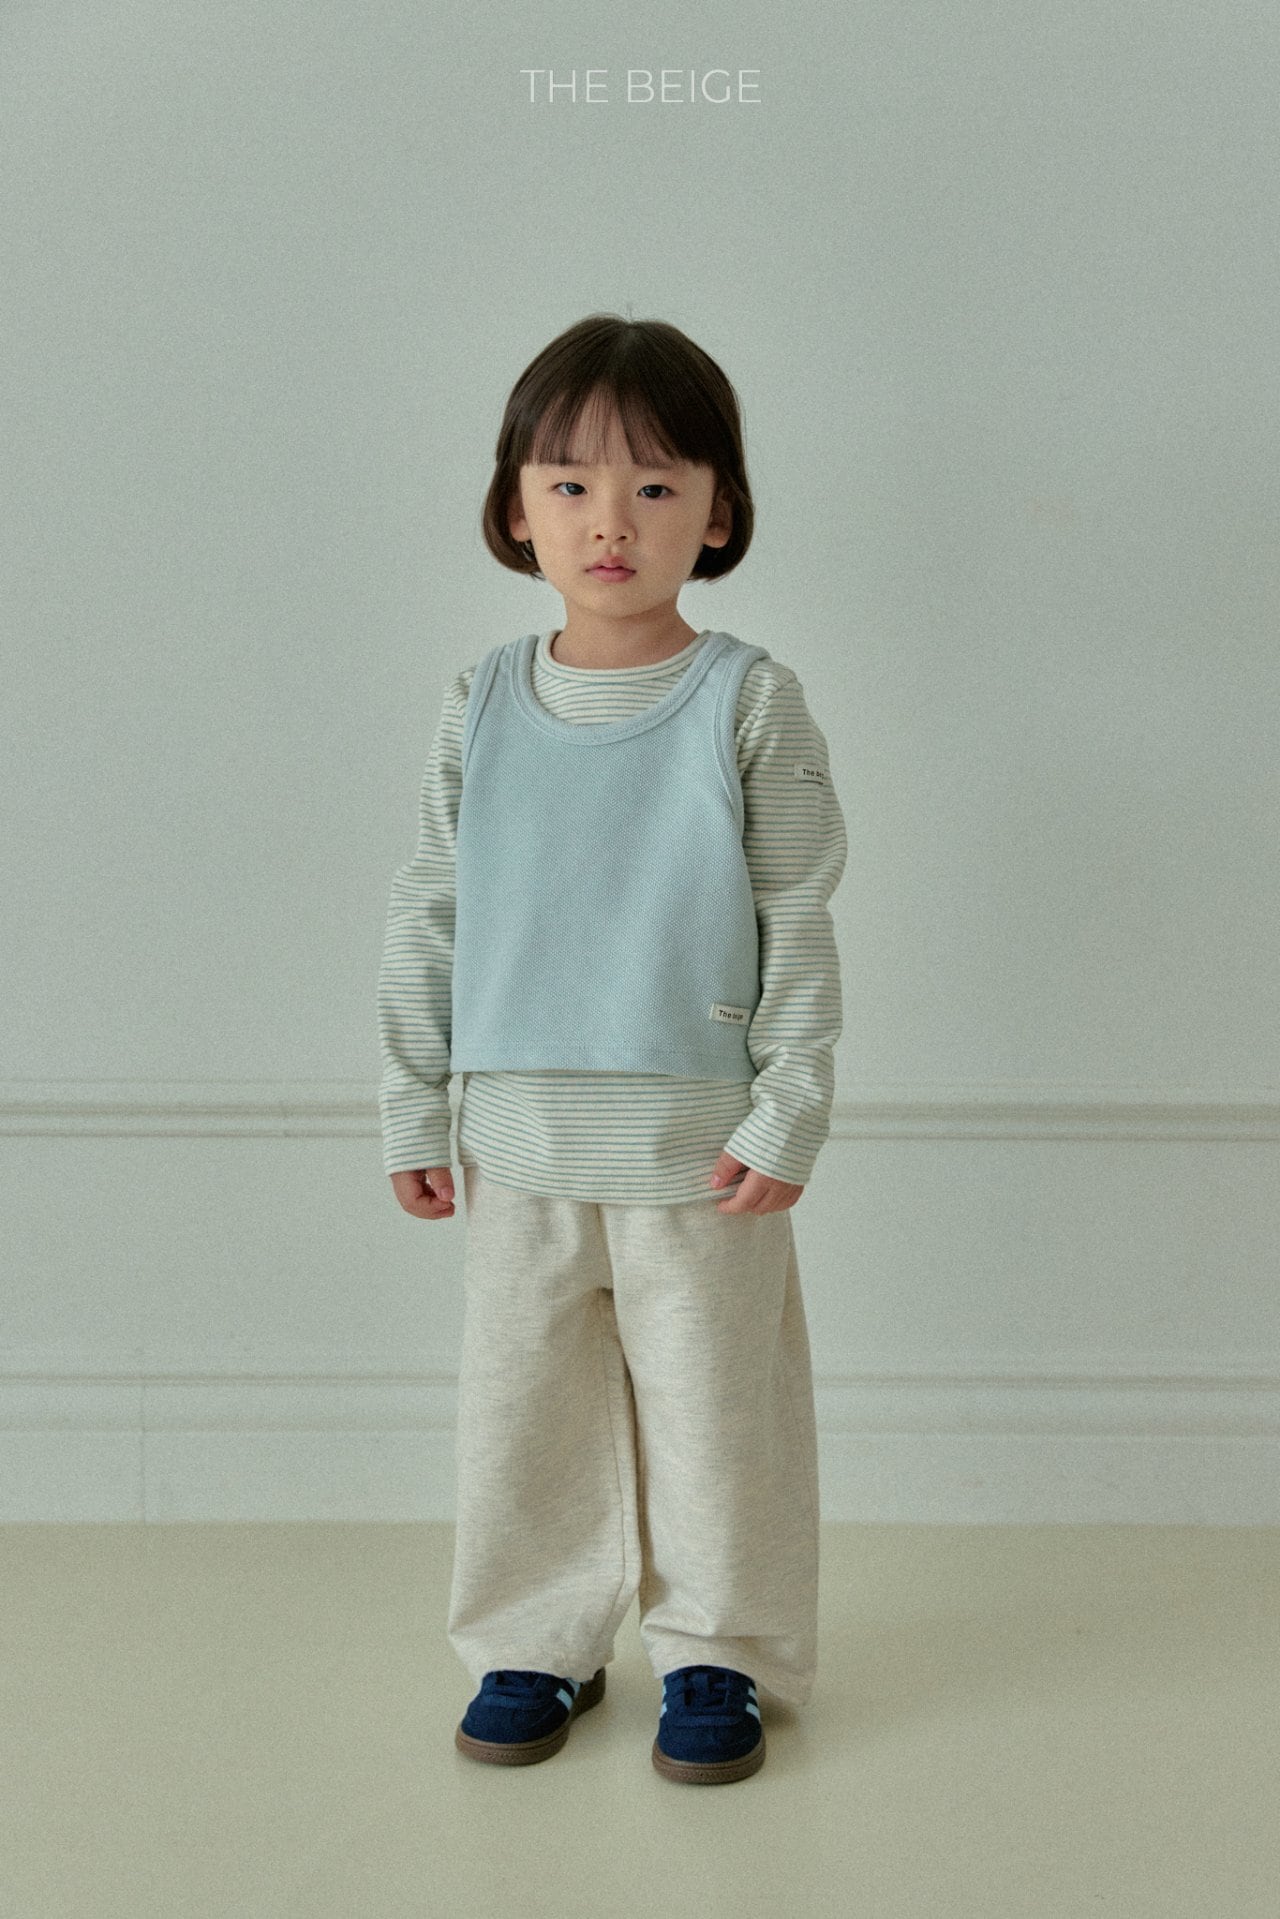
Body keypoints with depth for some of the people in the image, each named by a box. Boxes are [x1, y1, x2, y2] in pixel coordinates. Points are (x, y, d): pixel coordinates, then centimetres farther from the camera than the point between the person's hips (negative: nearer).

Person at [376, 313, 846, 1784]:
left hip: (696, 1141, -3)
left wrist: (788, 1110, -9)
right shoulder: (485, 704, 2)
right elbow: (427, 917, 7)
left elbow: (800, 928, -4)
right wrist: (411, 1109, 5)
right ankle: (538, 1642, 31)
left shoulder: (750, 701, -6)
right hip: (520, 1139, 3)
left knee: (711, 1403, 8)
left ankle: (717, 1651, 27)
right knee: (518, 1403, 12)